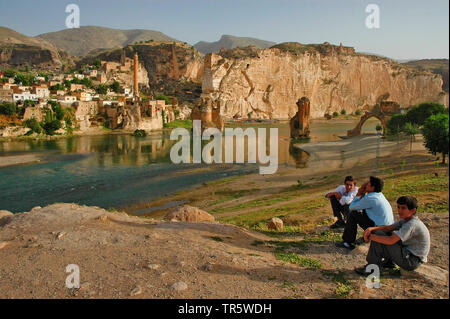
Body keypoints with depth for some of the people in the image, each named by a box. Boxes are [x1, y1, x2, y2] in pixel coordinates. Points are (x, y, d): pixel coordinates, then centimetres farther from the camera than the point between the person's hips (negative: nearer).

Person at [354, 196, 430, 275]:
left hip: (411, 262, -10)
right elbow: (388, 228, 2)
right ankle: (388, 263, 14)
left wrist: (371, 236, -20)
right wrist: (371, 229, -16)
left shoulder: (412, 224, -24)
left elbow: (391, 240, -31)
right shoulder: (406, 220, 5)